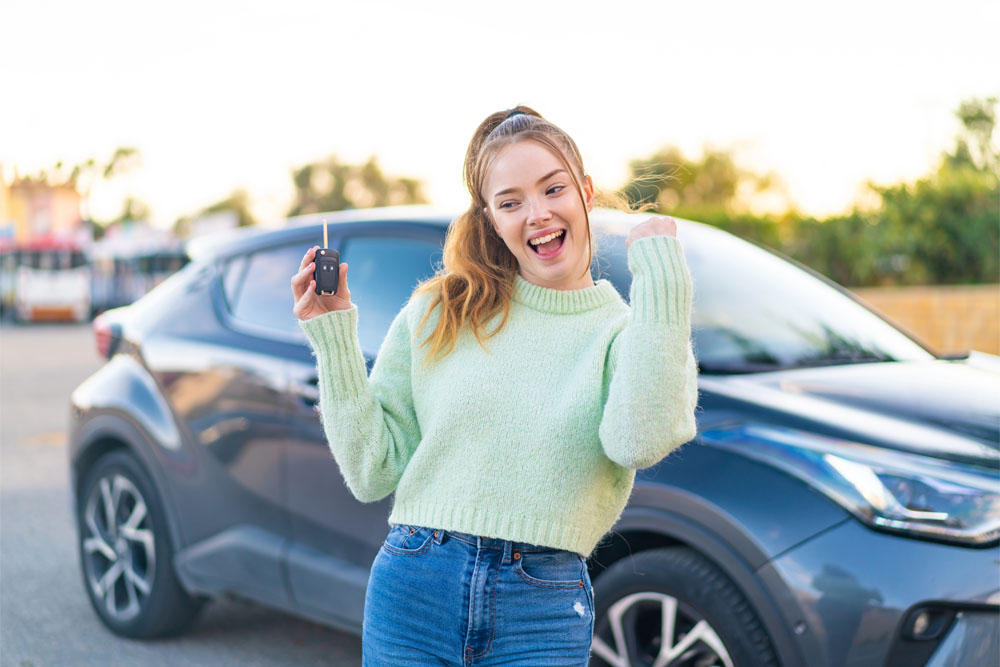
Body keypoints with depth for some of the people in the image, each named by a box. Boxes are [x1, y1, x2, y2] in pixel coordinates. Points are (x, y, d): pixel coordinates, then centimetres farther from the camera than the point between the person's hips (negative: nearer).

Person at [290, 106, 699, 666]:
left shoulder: (626, 332, 1)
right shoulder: (438, 314, 4)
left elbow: (638, 441, -22)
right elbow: (374, 472, 4)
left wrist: (660, 277, -17)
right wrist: (334, 337, -2)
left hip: (544, 608, -1)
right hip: (411, 592, 1)